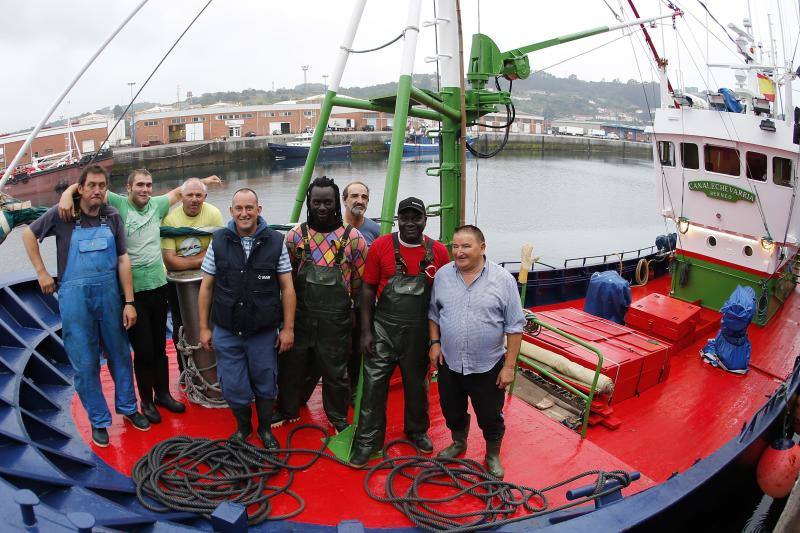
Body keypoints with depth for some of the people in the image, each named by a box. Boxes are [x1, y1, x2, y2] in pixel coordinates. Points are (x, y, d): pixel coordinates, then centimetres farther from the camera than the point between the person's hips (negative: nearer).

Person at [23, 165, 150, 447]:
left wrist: (129, 302, -1)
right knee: (85, 363, 6)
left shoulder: (112, 216, 1)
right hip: (75, 295, -2)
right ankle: (98, 420, 22)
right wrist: (41, 272, 3)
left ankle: (127, 407, 32)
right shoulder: (62, 214, -4)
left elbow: (123, 259, 1)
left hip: (109, 292, 2)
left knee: (120, 354, 13)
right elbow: (29, 235, 10)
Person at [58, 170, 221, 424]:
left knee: (159, 346, 16)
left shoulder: (156, 204, 5)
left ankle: (163, 393, 31)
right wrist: (67, 194, -32)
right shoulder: (118, 204, -7)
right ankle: (146, 400, 22)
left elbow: (179, 192, 22)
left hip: (158, 286, 4)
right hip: (132, 291, -4)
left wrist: (203, 181, 22)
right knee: (143, 350, 3)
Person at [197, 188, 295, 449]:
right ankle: (242, 427, 36)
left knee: (265, 384, 13)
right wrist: (204, 327, 2)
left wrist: (288, 328, -5)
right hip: (226, 332, 1)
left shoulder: (275, 242, -5)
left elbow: (287, 288, -3)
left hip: (264, 332, -1)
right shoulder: (218, 241, -1)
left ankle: (265, 429, 35)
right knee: (233, 386, 11)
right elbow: (206, 286, 3)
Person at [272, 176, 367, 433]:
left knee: (335, 370, 10)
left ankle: (339, 417, 31)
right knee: (292, 364, 14)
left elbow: (360, 282, 1)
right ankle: (288, 409, 37)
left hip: (336, 319, -2)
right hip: (300, 315, 2)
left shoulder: (352, 237, -5)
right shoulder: (295, 235, 0)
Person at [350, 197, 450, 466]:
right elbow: (368, 289, -2)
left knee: (417, 384, 17)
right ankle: (368, 440, 16)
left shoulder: (439, 252, -3)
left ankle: (417, 430, 39)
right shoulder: (380, 246, -7)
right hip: (383, 328, -1)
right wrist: (366, 331, -5)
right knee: (374, 384, 0)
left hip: (419, 331, 1)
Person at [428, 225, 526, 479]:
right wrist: (435, 342, 2)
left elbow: (514, 326, -9)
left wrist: (509, 365, -10)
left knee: (490, 417, 13)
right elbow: (433, 313, 10)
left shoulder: (503, 279, -13)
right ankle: (458, 442, 48)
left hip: (488, 366, -3)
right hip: (449, 363, 3)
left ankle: (493, 455, 38)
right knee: (452, 410, 21)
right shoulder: (442, 275, -3)